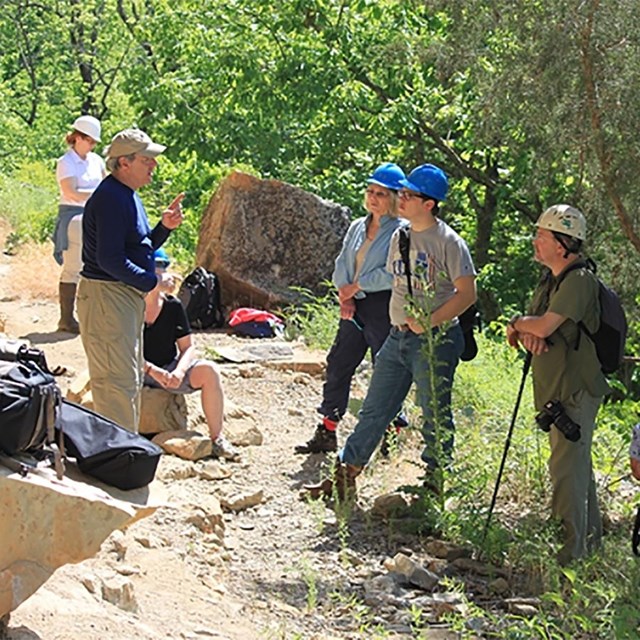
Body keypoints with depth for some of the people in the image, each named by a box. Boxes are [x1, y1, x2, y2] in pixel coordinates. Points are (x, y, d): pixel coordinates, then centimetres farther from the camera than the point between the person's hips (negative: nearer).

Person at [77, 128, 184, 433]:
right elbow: (109, 259, -25)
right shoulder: (109, 199, -19)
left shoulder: (128, 195, 14)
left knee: (131, 380, 17)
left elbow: (141, 249, 21)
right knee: (118, 381, -10)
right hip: (107, 295, -11)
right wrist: (152, 281, -18)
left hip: (128, 295, 11)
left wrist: (164, 227, 4)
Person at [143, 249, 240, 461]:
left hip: (168, 369, 3)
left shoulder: (173, 306, 2)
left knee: (208, 370, -22)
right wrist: (152, 370, -25)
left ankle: (216, 438, -18)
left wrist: (179, 371, -18)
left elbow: (188, 347, 3)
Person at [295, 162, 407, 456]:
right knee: (337, 365, 6)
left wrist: (356, 286, -10)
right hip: (355, 309, 7)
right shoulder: (357, 227, 14)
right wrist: (345, 297, -3)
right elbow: (341, 265, 13)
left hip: (384, 308, -7)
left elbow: (393, 273, -18)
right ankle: (326, 433, 13)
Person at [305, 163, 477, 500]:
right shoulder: (400, 236, 11)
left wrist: (429, 321, -20)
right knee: (374, 410, 10)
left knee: (436, 416, 4)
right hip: (398, 336, 8)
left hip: (435, 340, -8)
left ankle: (435, 483, 17)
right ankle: (345, 477, 15)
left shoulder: (448, 242, -13)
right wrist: (402, 320, 12)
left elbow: (467, 293, -16)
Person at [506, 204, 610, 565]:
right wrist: (526, 335, -12)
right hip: (556, 389, 10)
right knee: (577, 464, 18)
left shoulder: (579, 281, -17)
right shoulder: (550, 280, 14)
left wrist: (519, 324, -3)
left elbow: (544, 326, -24)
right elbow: (529, 328, 12)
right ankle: (591, 536, 30)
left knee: (567, 467, -9)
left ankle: (570, 548, -5)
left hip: (576, 390, -10)